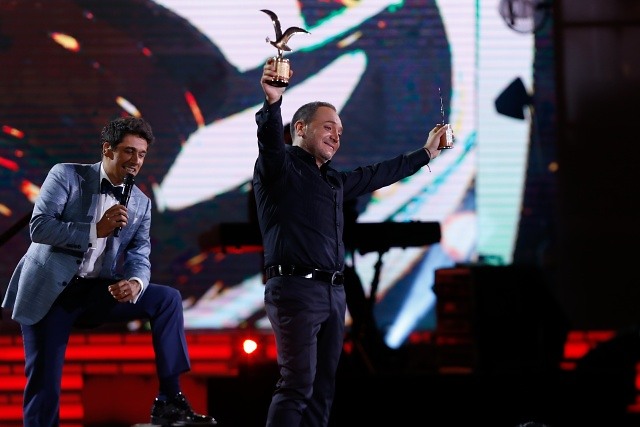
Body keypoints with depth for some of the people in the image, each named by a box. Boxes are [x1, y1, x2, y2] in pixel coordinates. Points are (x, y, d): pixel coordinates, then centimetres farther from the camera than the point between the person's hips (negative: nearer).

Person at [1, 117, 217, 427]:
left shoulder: (140, 203, 9)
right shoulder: (67, 176, -3)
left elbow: (139, 258, 2)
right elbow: (38, 227, -14)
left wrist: (135, 284, -23)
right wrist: (96, 230, -22)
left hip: (96, 294, 4)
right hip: (49, 291, -4)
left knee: (167, 298, -12)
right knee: (44, 387, -11)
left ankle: (169, 401, -12)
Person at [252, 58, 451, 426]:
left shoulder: (334, 181, 23)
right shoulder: (280, 168, -2)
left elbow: (378, 175, 36)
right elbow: (270, 143, -23)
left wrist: (425, 154, 42)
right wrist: (272, 103, -42)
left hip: (333, 292, 9)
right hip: (295, 288, -9)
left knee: (323, 388, 5)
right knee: (298, 384, -18)